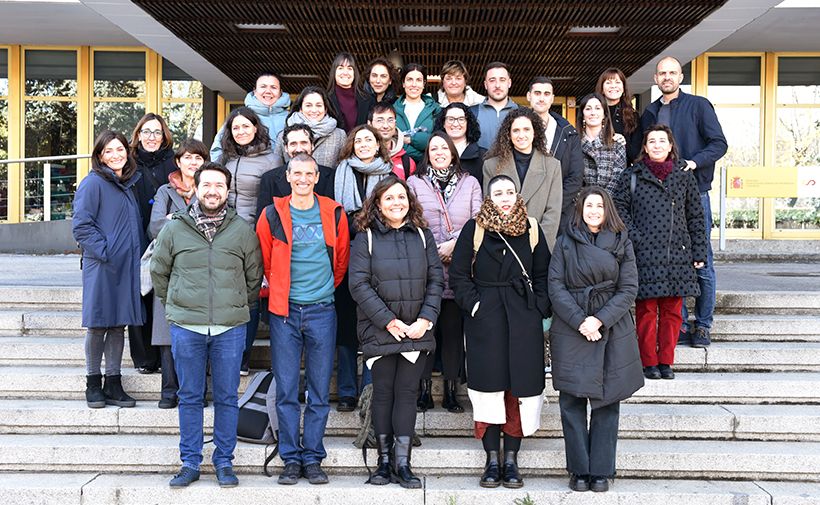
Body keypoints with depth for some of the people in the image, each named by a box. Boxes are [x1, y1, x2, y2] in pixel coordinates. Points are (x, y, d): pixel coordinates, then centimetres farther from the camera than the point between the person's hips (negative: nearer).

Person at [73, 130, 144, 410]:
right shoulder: (93, 183, -6)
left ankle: (113, 384, 17)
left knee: (119, 325, 9)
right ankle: (93, 384, 14)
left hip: (127, 267, 6)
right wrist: (104, 251, -16)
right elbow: (81, 225, -12)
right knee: (98, 325, 1)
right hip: (102, 267, -6)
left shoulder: (128, 184, 16)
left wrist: (138, 255, 10)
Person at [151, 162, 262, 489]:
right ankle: (190, 463, 17)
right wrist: (175, 306, 13)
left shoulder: (242, 230, 3)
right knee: (190, 397, 7)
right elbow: (158, 272, 15)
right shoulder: (174, 229, 4)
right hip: (186, 327, 0)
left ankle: (224, 462, 17)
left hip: (230, 328, 0)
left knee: (227, 397, 6)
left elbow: (254, 276, 13)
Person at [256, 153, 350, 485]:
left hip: (322, 311, 1)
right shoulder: (273, 215, 1)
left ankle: (313, 458, 12)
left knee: (319, 390, 4)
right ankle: (291, 459, 11)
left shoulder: (334, 214, 4)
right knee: (286, 390, 2)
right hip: (284, 310, 0)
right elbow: (266, 262, 12)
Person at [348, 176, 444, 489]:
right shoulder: (366, 238, -1)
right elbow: (359, 284, -8)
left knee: (407, 393, 3)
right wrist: (390, 322, -13)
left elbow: (436, 280, 5)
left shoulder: (422, 236, 8)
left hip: (417, 331, 2)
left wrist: (425, 320, -7)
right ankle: (384, 461, 14)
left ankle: (402, 463, 8)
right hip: (379, 331, -2)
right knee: (383, 393, 5)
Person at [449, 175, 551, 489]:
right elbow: (458, 274, 2)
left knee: (521, 384, 2)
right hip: (485, 318, -2)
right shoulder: (474, 228, 2)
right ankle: (492, 460, 8)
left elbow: (543, 274, 10)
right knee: (489, 385, -1)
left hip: (524, 320, 2)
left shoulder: (531, 229, 8)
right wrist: (474, 304, -8)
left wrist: (539, 308, 0)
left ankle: (511, 460, 11)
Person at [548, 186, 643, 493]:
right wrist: (580, 321, -12)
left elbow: (629, 289, 1)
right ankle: (579, 470, 9)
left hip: (612, 331, 0)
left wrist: (599, 319, -11)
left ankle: (601, 471, 11)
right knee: (572, 401, -1)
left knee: (607, 402, 2)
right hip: (571, 330, 0)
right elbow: (556, 286, -1)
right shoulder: (565, 243, 6)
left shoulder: (621, 243, 6)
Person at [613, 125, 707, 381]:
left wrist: (699, 253, 8)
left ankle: (666, 361, 15)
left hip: (677, 253, 2)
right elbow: (619, 206, 5)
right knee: (646, 310, 0)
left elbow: (696, 216, 12)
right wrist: (632, 236, -8)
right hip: (644, 254, -2)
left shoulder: (684, 176, 10)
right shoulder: (633, 175, 5)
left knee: (672, 311, 4)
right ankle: (649, 362, 10)